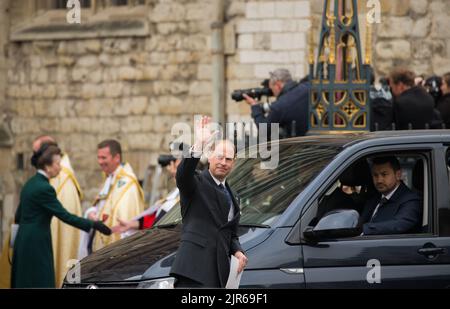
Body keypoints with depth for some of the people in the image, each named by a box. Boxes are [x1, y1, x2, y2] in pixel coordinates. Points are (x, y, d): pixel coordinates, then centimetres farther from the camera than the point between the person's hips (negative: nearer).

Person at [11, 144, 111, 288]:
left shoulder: (31, 183, 11)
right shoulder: (44, 188, -17)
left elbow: (18, 216, 18)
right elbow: (64, 216, -19)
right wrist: (93, 225, -16)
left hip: (23, 242, 10)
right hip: (36, 245, -10)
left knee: (24, 284, 12)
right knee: (40, 285, -6)